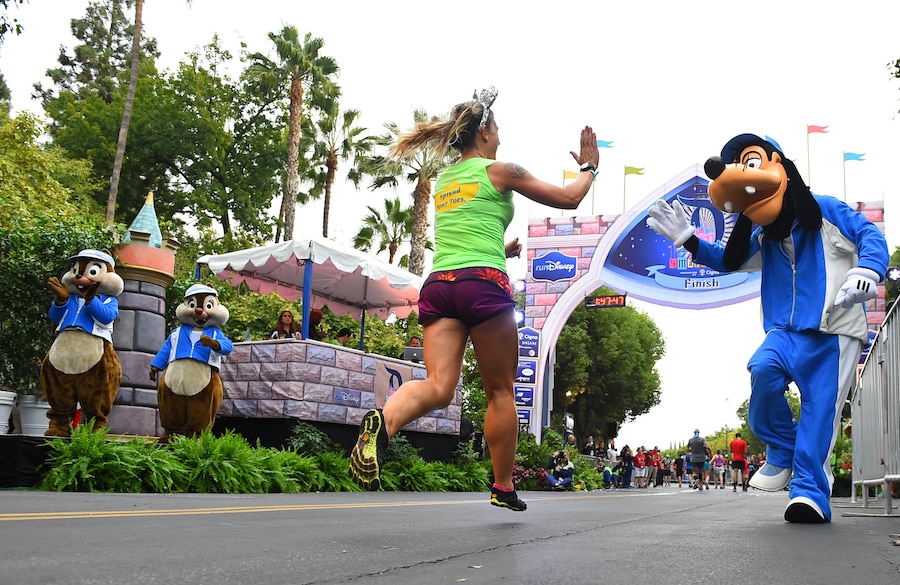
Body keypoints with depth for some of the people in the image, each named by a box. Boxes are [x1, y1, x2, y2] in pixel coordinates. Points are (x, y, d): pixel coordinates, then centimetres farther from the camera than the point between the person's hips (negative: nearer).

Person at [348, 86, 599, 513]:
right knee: (500, 390, 9)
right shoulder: (499, 171, 5)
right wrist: (589, 167, 30)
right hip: (483, 284, -5)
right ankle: (504, 488, 18)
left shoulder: (442, 182, 22)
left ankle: (383, 421, -40)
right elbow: (569, 198, 12)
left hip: (438, 284, 5)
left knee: (438, 387, -9)